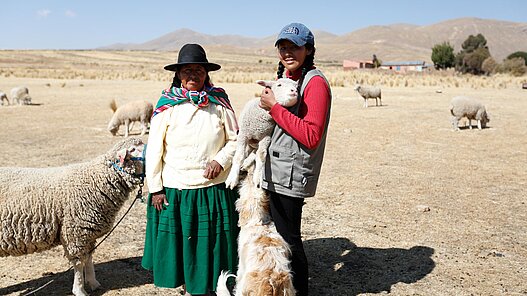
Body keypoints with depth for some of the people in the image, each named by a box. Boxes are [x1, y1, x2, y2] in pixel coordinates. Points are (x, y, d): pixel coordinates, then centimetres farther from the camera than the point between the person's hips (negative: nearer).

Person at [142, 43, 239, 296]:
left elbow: (235, 140, 7)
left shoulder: (219, 102, -1)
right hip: (174, 190, 0)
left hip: (214, 189, 0)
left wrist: (221, 160, -11)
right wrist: (155, 188, -2)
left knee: (210, 244, 9)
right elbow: (154, 149, -1)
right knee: (178, 243, 11)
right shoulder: (167, 104, -4)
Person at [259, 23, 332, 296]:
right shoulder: (286, 77, 15)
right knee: (279, 234, 18)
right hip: (276, 172, 9)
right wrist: (271, 97, 5)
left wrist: (274, 107, -20)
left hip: (291, 174, -9)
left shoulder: (315, 82, -13)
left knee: (288, 238, 2)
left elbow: (311, 136, -22)